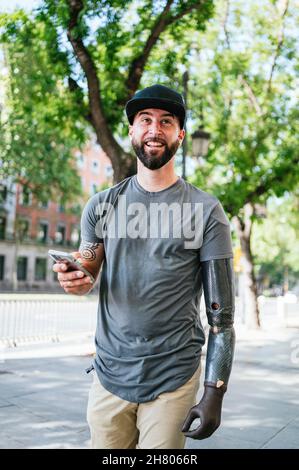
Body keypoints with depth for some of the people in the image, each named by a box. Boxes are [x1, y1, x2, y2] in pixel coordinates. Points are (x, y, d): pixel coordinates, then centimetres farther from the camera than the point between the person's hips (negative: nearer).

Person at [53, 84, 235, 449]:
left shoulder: (205, 211, -5)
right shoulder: (102, 205, 4)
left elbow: (221, 313, -5)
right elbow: (86, 276, 8)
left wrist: (214, 394, -10)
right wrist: (75, 278, -16)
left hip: (173, 381, -2)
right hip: (109, 375, 3)